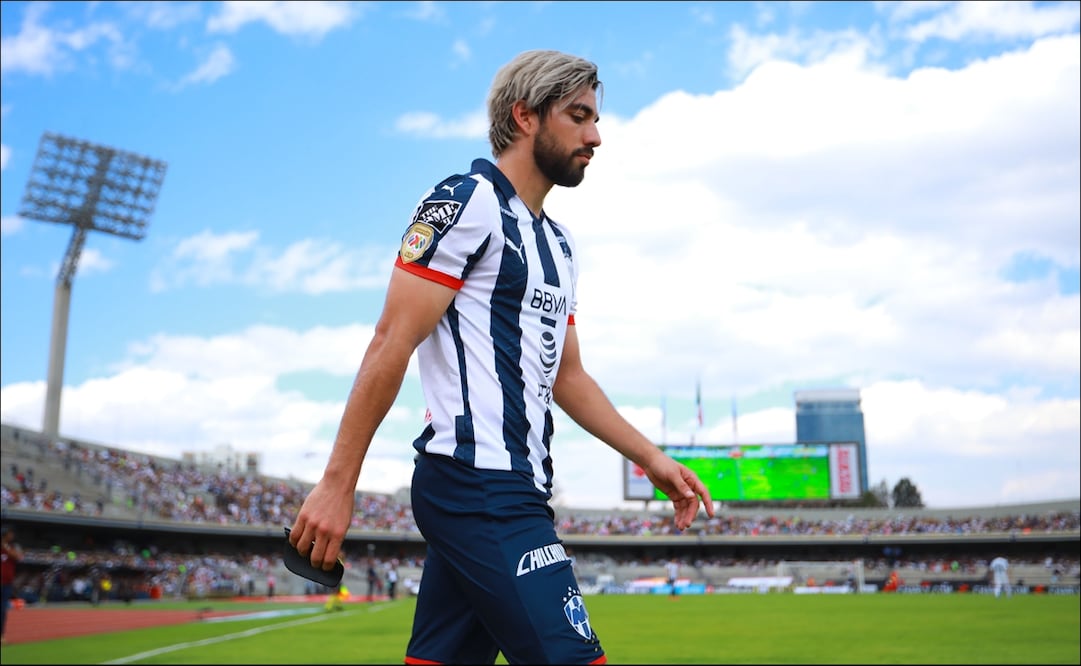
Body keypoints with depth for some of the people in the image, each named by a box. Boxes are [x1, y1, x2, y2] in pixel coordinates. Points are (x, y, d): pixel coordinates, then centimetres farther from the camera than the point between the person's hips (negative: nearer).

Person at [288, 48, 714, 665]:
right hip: (479, 485, -9)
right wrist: (337, 483, -16)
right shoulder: (466, 201, -7)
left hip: (518, 491, 9)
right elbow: (392, 343, -13)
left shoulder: (561, 245, 20)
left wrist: (651, 457, 18)